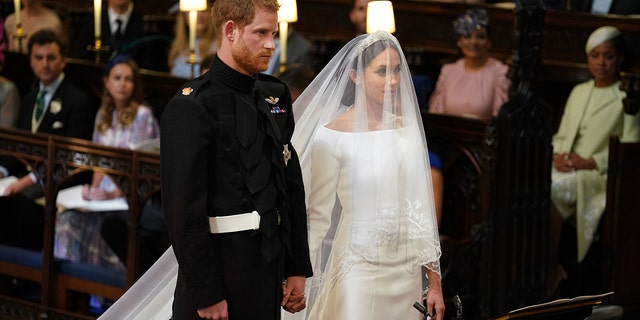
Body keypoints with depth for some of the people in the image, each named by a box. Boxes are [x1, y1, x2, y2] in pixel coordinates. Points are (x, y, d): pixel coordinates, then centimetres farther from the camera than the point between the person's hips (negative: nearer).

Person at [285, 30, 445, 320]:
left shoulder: (407, 128, 5)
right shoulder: (332, 136, -9)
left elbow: (422, 206, 9)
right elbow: (318, 217, -5)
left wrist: (434, 282, 8)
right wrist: (300, 283, -9)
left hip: (408, 272, 5)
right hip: (360, 271, -4)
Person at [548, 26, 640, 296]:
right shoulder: (579, 92, 22)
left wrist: (590, 162, -14)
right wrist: (557, 155, 0)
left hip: (599, 174, -5)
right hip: (565, 169, 5)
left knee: (548, 190, -34)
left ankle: (550, 270, -23)